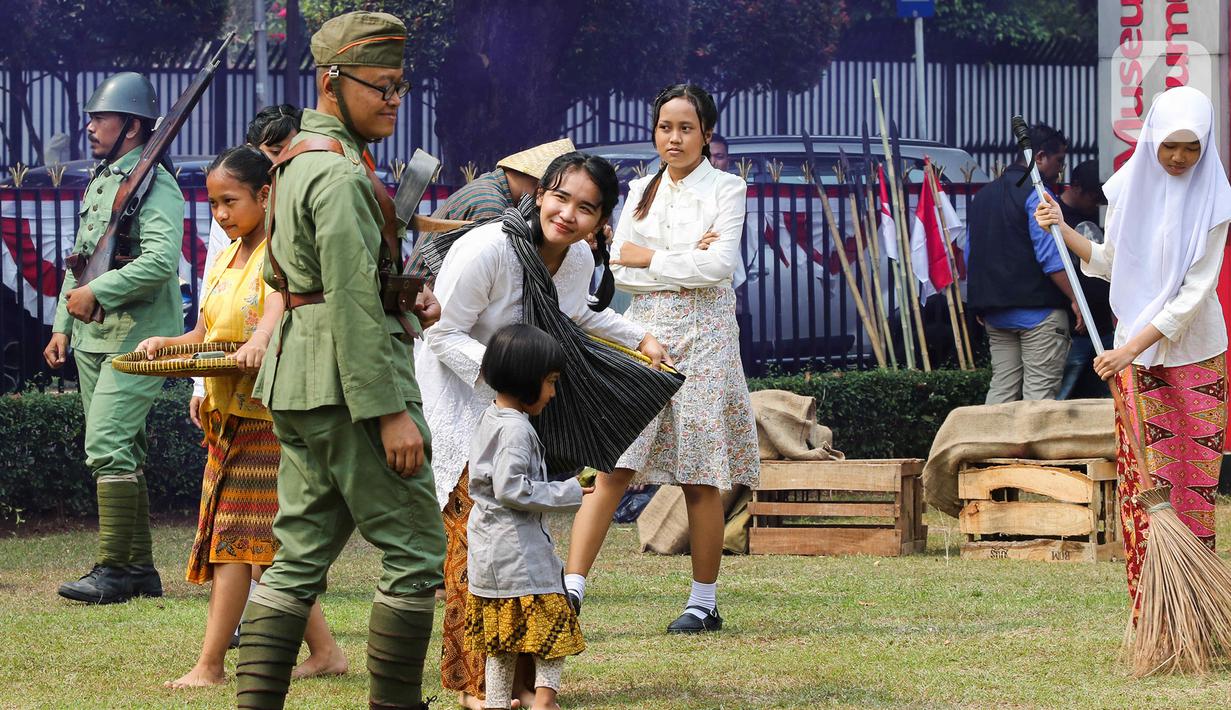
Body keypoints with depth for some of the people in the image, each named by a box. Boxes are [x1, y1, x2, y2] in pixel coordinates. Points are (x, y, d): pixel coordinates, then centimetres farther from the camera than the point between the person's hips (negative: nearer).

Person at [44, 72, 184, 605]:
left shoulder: (155, 186, -11)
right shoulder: (98, 184, 18)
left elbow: (161, 261, -23)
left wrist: (97, 292, -21)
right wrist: (62, 325, 17)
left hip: (136, 340, -9)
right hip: (93, 340, 9)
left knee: (107, 446, -17)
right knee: (121, 452, 10)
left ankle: (113, 570, -17)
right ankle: (140, 568, 15)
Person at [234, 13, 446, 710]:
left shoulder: (298, 160, 16)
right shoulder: (341, 174, -16)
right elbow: (353, 302, -21)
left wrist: (402, 291, 20)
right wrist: (390, 412, -21)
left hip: (299, 382, 10)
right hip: (351, 382, -10)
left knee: (300, 554, 9)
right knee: (416, 550, -3)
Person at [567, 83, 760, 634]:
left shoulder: (726, 189, 2)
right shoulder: (641, 191, 14)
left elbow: (719, 265, -13)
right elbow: (618, 270, 3)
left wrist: (649, 259, -6)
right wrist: (682, 264, -8)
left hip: (703, 338, -3)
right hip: (643, 331, 3)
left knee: (700, 479, 1)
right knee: (613, 466, -8)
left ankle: (704, 602, 10)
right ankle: (572, 589, -13)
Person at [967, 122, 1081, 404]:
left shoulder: (983, 195, 18)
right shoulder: (1038, 195, -9)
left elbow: (972, 258, 21)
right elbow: (1050, 255, -18)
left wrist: (981, 306, 26)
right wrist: (1076, 299, -17)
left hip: (996, 314, 8)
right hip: (1038, 310, -8)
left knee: (1001, 388, 8)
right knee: (1039, 391, -7)